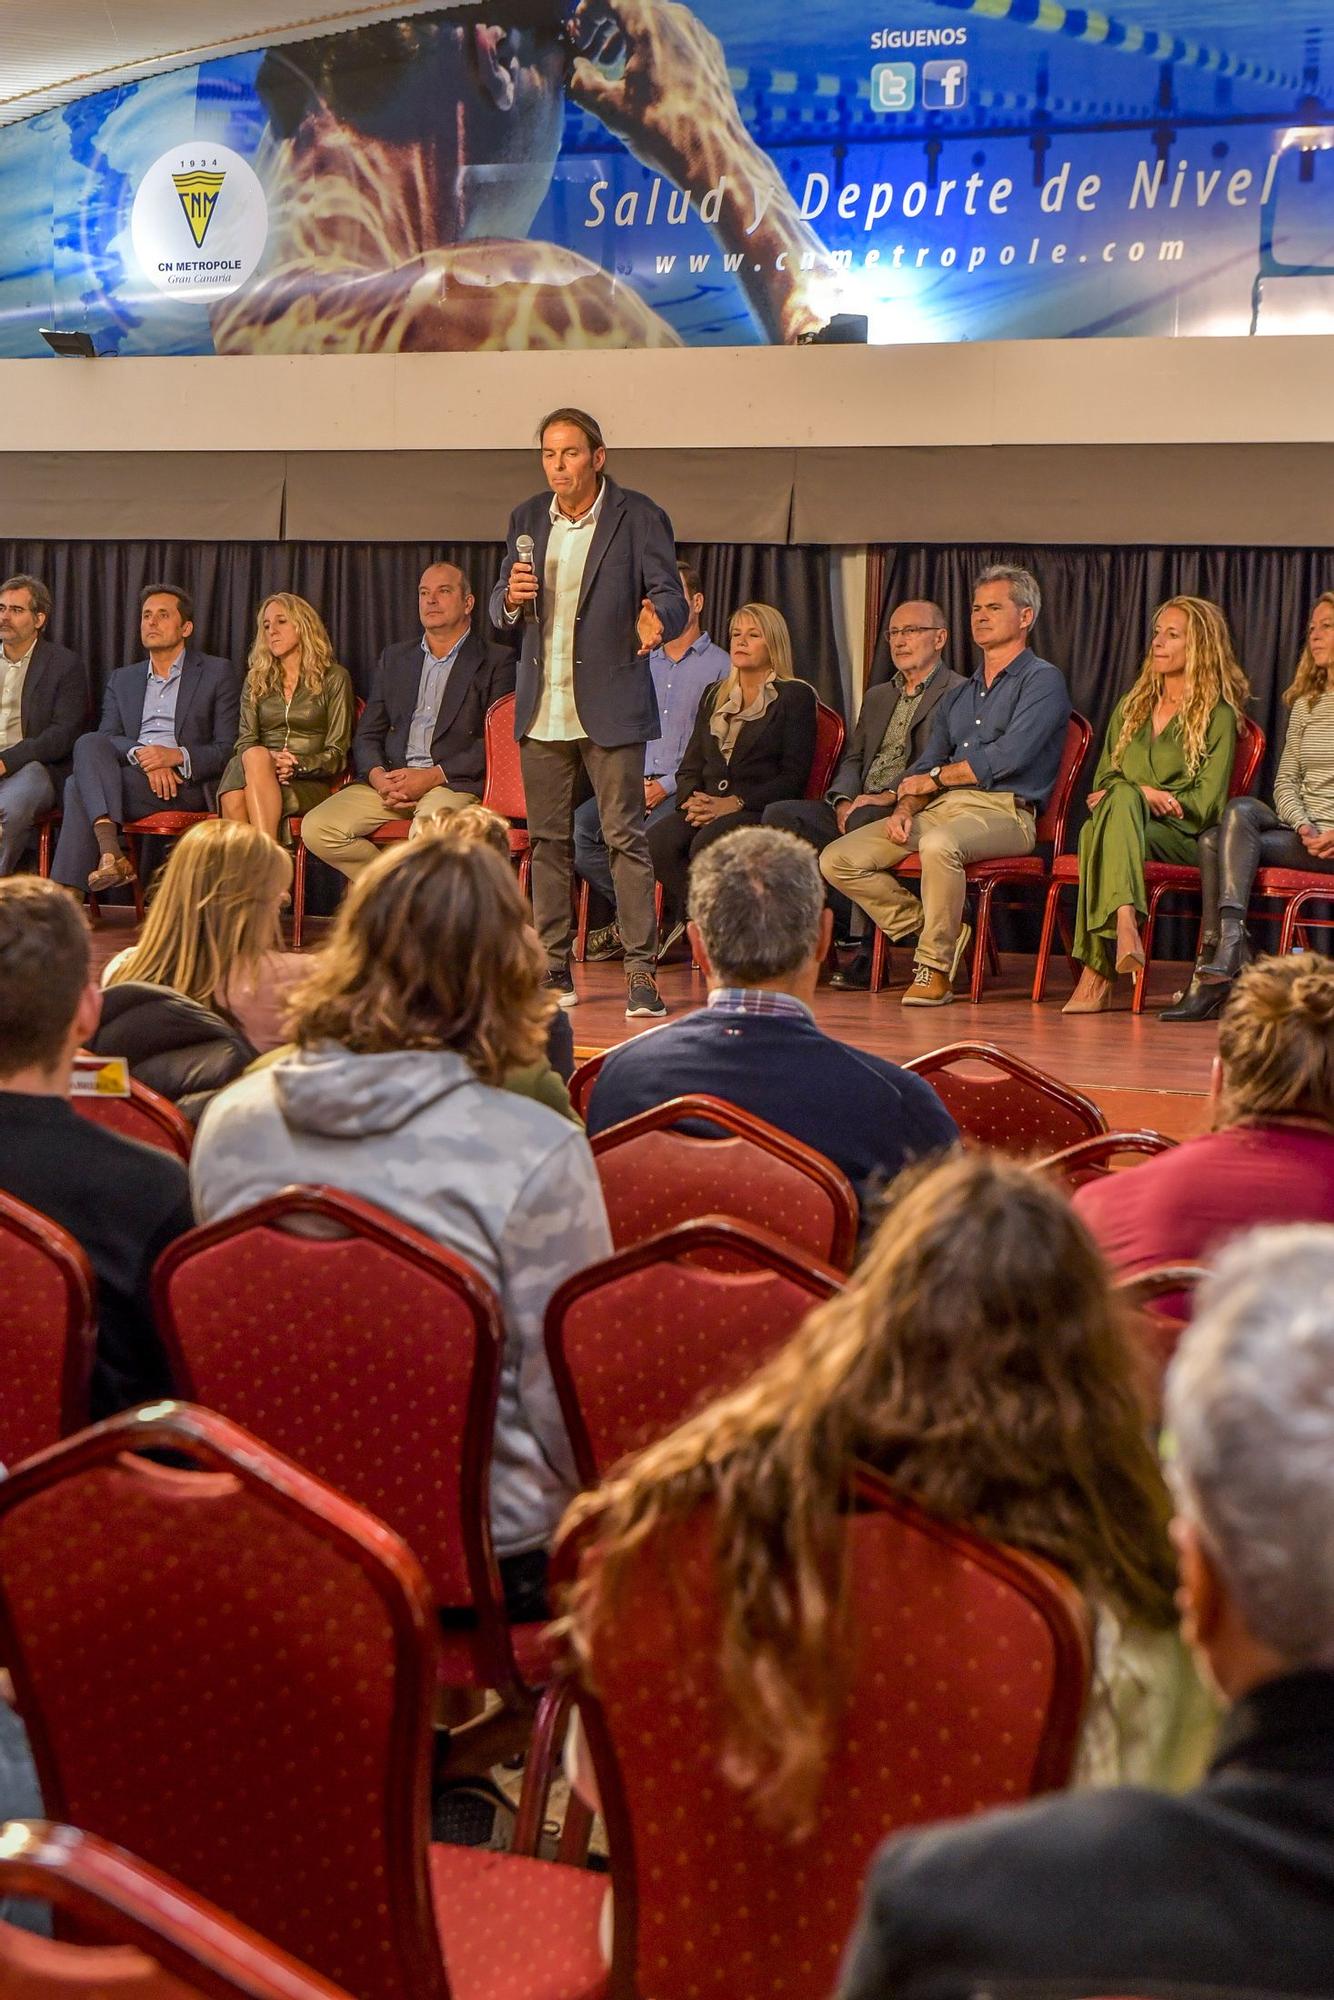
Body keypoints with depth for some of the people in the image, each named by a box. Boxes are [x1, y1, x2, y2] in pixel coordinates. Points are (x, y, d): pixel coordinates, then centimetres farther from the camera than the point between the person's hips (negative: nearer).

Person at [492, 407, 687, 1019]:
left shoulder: (638, 518, -3)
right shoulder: (527, 520, 12)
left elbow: (671, 597, -7)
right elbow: (499, 611, 16)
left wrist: (655, 619, -31)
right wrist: (512, 596, -9)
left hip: (609, 705, -5)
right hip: (541, 710, 5)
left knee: (625, 836, -7)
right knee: (548, 841, 9)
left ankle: (641, 972, -6)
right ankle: (553, 969, 17)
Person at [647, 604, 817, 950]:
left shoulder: (795, 697, 5)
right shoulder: (714, 695, 24)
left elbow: (793, 776, -5)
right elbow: (690, 765, 20)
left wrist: (733, 804, -15)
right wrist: (691, 799, -5)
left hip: (762, 811, -5)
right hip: (706, 807, 5)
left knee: (706, 845, -35)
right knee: (659, 842, -28)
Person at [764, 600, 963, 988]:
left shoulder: (959, 694, 2)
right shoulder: (877, 696, 28)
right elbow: (854, 757, 20)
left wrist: (893, 795, -23)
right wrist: (844, 799, -3)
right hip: (858, 807, 7)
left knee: (864, 821, -39)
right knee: (780, 814, -16)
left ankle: (870, 949, -28)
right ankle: (838, 929, -15)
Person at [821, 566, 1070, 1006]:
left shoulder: (1042, 680, 2)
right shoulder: (958, 697, 26)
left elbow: (1009, 755, -12)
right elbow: (923, 767, 19)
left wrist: (935, 778, -1)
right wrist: (904, 809, -4)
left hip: (1004, 811, -8)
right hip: (939, 809, 8)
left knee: (939, 845, -41)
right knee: (838, 859, -9)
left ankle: (935, 969, -26)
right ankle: (938, 932, -2)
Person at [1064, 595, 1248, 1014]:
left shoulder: (1218, 715, 6)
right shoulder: (1132, 706, 23)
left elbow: (1205, 805, -2)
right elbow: (1103, 781, 20)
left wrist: (1134, 795, -10)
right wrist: (1144, 795, -3)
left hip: (1182, 838, -4)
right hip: (1125, 822, 4)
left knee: (1121, 801, -37)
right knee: (1121, 797, -34)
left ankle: (1097, 974, -50)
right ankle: (1125, 923, -57)